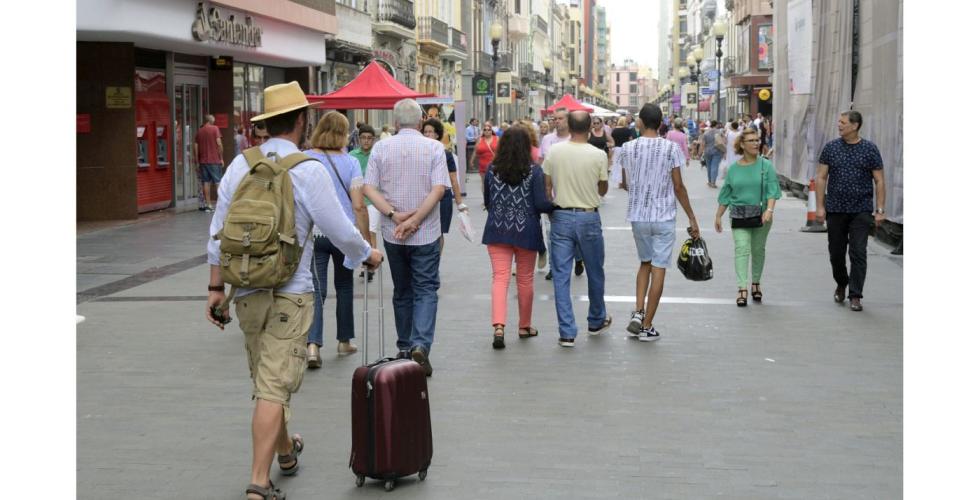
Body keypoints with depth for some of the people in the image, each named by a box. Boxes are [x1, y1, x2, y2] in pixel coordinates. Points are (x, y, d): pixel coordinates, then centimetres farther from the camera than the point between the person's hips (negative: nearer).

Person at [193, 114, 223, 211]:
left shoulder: (199, 131, 9)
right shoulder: (215, 129, -4)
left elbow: (195, 147, 7)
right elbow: (219, 143, -11)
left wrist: (197, 161, 13)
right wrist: (221, 158, -3)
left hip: (203, 161, 4)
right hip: (214, 160, -4)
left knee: (206, 182, 6)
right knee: (218, 181, 1)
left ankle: (208, 204, 5)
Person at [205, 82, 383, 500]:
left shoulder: (240, 165, 2)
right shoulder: (308, 170, -13)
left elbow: (218, 233, 4)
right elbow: (339, 229, -9)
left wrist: (216, 287, 12)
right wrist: (368, 256, 10)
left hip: (246, 291, 5)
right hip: (289, 294, -5)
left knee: (264, 379, 21)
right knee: (274, 385, -4)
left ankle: (285, 450, 42)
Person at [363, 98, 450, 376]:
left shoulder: (381, 148, 1)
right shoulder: (434, 148, -4)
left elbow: (369, 188, -7)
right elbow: (439, 189, -14)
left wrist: (394, 215, -13)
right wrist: (414, 220, -15)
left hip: (392, 234, 2)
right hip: (426, 233, -2)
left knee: (402, 291, 16)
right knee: (426, 290, 2)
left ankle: (405, 347, 24)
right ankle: (420, 344, -17)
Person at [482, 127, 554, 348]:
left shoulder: (492, 170, 0)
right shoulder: (534, 171, -9)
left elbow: (487, 202, 9)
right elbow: (541, 203, -13)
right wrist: (555, 206, 7)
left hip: (497, 231, 2)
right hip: (526, 231, -1)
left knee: (500, 278, -2)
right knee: (525, 280, 13)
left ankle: (498, 325, -20)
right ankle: (524, 326, 26)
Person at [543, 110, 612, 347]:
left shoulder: (554, 152, -4)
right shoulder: (598, 155, -9)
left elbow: (546, 187, 2)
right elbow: (603, 189, 2)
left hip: (561, 217, 1)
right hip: (588, 218, -1)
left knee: (561, 276, 4)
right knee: (595, 272, 18)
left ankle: (567, 333, 1)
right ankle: (596, 321, 34)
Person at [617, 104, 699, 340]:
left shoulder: (628, 148, -3)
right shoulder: (672, 148, -9)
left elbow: (626, 183, 8)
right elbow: (678, 187, -8)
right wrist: (692, 217, 1)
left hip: (638, 216, 3)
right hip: (664, 217, -3)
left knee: (645, 262, 21)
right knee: (659, 269, 3)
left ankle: (638, 312, 5)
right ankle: (647, 326, 5)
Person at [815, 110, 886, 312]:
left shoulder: (869, 149, 0)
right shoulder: (831, 148, 4)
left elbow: (879, 181, 1)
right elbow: (821, 177, 5)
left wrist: (880, 210, -5)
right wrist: (820, 206, -2)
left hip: (861, 210, -2)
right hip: (835, 210, 2)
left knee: (858, 253, -7)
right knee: (836, 252, 9)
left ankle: (855, 296, -2)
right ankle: (841, 284, 34)